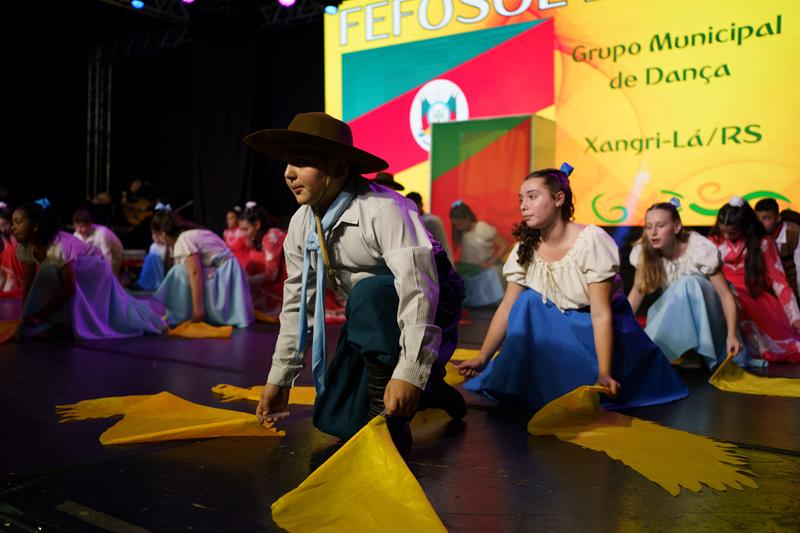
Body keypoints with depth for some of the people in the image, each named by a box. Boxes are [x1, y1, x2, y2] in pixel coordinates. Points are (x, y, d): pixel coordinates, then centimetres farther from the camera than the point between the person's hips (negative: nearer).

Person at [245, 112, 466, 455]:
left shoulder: (383, 210, -29)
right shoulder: (301, 225, -7)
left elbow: (418, 287, -38)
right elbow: (296, 302, 1)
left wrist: (409, 372, -45)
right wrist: (279, 378, 3)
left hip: (430, 303, -7)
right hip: (371, 317, 7)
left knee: (369, 292, -39)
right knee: (334, 420, 1)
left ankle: (390, 420, -24)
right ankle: (428, 391, 24)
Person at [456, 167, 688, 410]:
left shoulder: (591, 241, -25)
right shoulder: (526, 248, -9)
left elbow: (601, 314, -28)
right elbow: (507, 308, -8)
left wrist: (604, 374, -33)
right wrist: (482, 358, -14)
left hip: (598, 331, -4)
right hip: (558, 327, 5)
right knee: (526, 302, -21)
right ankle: (529, 385, -7)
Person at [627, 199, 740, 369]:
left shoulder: (700, 250, -25)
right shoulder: (644, 251, -15)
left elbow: (725, 294, -22)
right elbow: (637, 291, -6)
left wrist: (731, 335, -33)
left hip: (705, 310, -3)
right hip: (673, 312, 3)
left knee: (688, 285, -33)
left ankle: (692, 350, -25)